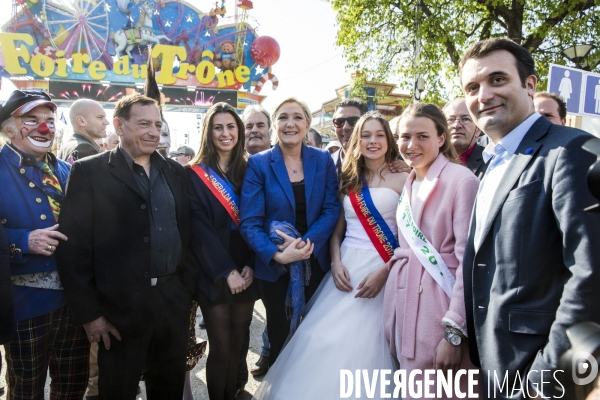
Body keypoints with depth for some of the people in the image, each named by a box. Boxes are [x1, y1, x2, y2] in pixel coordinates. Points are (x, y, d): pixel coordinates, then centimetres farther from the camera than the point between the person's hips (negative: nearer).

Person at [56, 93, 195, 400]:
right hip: (121, 305, -4)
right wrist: (89, 313, -10)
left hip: (174, 301, 4)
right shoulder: (89, 172, -5)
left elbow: (187, 232, 9)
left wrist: (189, 287, 5)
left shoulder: (175, 172, 8)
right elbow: (74, 247, -9)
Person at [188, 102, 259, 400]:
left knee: (238, 345, 12)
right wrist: (227, 271, -14)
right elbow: (199, 229, -9)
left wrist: (249, 266, -9)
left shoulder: (249, 170, 7)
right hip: (215, 274, -3)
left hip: (246, 272, 3)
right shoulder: (196, 174, -3)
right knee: (221, 348, 4)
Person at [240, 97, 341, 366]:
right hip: (274, 266, -2)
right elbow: (250, 222, -14)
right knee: (280, 337, 17)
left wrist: (307, 242, -21)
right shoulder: (259, 164, -9)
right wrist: (277, 254, -27)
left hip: (315, 262, 2)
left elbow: (332, 209, -6)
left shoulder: (323, 160, -2)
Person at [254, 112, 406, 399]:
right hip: (346, 269, 4)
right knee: (323, 341, 0)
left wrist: (384, 272, -16)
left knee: (364, 347, -3)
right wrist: (335, 264, -4)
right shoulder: (349, 180, 11)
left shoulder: (402, 179, -2)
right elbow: (337, 229, 12)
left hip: (381, 271, -4)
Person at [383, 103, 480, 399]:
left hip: (438, 306, -7)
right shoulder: (409, 183, 10)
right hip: (402, 300, 7)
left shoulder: (461, 180, -14)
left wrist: (455, 333, -19)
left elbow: (469, 261, -17)